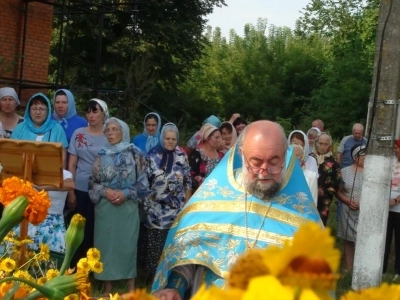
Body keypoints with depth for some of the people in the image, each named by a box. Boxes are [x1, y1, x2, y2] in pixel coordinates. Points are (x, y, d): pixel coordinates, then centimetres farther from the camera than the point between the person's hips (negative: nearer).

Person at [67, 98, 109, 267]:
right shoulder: (78, 134, 4)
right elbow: (71, 164, 4)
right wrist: (70, 191, -1)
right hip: (81, 189, 0)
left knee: (96, 230, 4)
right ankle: (74, 268, 14)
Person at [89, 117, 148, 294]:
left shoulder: (134, 153, 1)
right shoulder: (102, 155, 8)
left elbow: (143, 183, 0)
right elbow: (93, 182, 8)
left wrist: (126, 193, -12)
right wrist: (105, 191, -9)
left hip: (128, 206, -2)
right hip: (105, 207, 2)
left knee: (127, 244, 0)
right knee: (106, 244, 3)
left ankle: (131, 287, 9)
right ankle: (108, 288, 12)